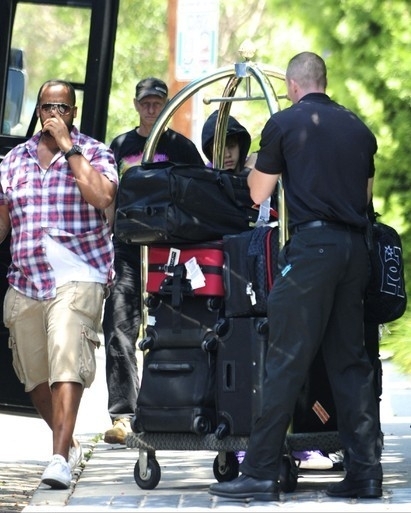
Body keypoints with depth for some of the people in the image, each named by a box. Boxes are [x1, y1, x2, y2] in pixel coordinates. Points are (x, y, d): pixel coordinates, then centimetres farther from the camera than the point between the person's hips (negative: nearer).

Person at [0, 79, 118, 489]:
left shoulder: (93, 153, 3)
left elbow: (102, 197, -16)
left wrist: (68, 147, -13)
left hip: (76, 277, -5)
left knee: (66, 363, -20)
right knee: (34, 376, 9)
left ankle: (60, 458, -25)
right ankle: (68, 443, 30)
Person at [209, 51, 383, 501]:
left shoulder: (285, 123, 0)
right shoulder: (358, 128, 15)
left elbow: (258, 194, 5)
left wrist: (257, 166, 26)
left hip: (312, 244, -6)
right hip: (355, 245, 6)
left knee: (286, 362, -6)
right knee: (350, 361, 10)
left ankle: (261, 473, -7)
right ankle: (365, 470, 7)